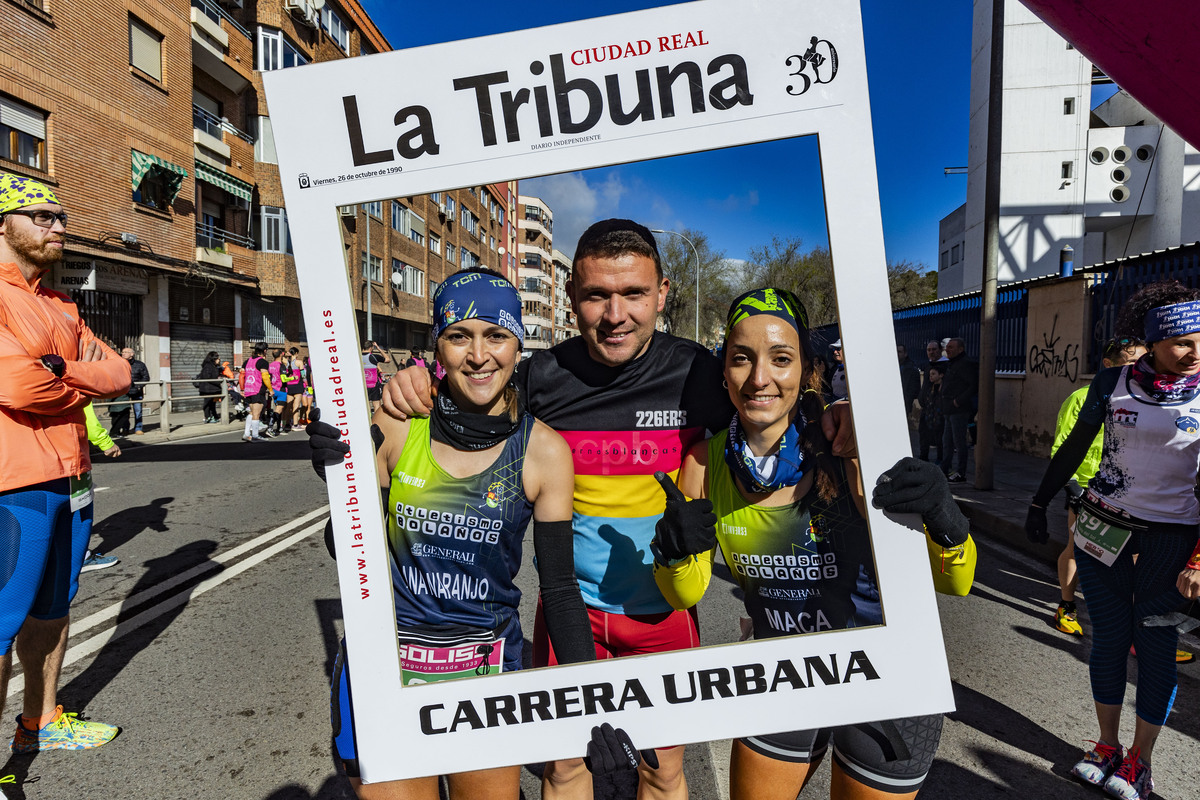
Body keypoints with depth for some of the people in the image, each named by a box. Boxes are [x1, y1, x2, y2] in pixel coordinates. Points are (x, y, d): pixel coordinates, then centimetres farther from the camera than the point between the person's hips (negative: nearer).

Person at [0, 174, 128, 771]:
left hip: (70, 481, 9)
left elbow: (119, 375, 7)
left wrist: (53, 375, -8)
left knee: (50, 609, 18)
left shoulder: (60, 308, 17)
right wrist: (78, 382, -5)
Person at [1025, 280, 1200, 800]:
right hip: (1102, 530, 1)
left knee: (1155, 646, 7)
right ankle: (1108, 746, 27)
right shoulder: (1112, 384, -1)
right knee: (1108, 639, 10)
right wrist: (1039, 503, 11)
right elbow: (1073, 449, 8)